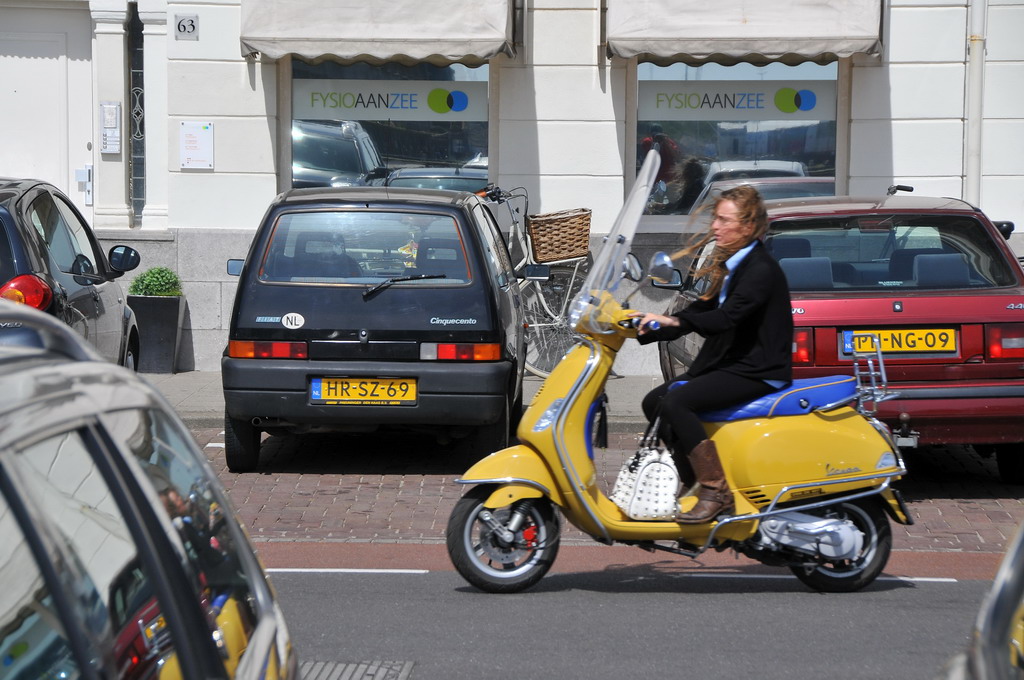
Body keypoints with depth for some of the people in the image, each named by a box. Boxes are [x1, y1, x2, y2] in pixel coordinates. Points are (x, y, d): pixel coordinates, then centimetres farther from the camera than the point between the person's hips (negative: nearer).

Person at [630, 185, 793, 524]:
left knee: (675, 403, -26)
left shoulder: (761, 270, -16)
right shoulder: (731, 264, 15)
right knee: (654, 401, 1)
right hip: (730, 364, 10)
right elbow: (704, 310, 17)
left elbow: (727, 318, -29)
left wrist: (673, 321, -39)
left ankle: (716, 491, -23)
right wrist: (651, 327, 7)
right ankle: (691, 484, 8)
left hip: (758, 371, -10)